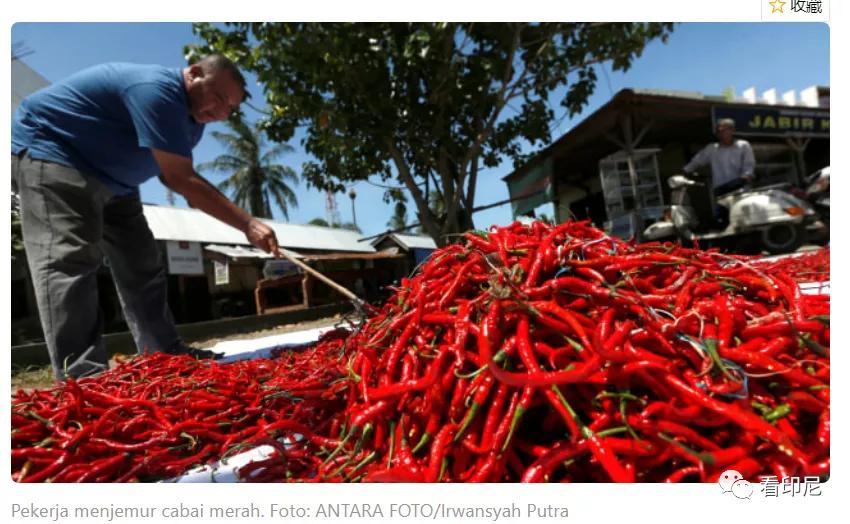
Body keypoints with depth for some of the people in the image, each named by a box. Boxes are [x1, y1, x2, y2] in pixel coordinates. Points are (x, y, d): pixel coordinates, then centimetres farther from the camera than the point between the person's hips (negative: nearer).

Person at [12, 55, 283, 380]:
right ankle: (82, 375, -25)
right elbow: (179, 179, -35)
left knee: (140, 263, 4)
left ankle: (166, 354, 10)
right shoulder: (157, 90, -29)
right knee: (68, 259, -22)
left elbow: (175, 177, 5)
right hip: (48, 151, -9)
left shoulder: (192, 117, 3)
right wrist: (247, 224, -37)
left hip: (108, 177, 9)